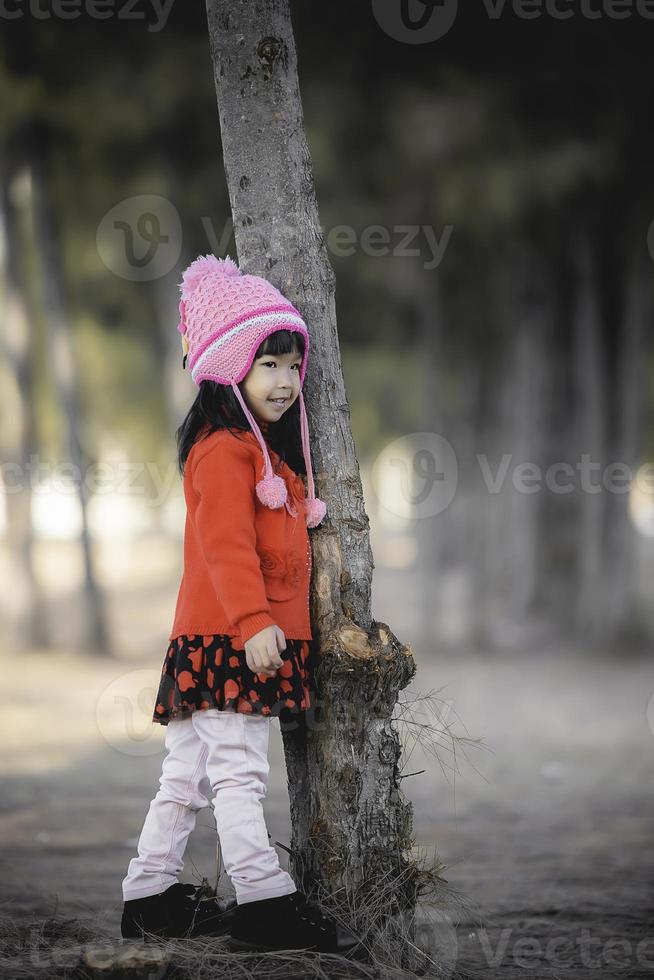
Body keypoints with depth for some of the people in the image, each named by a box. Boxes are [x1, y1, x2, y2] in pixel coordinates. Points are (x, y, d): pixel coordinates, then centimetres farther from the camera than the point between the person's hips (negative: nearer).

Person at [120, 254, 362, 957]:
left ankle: (150, 896, 18)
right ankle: (264, 904, -11)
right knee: (239, 771, -10)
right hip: (228, 637, -10)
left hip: (251, 636, 10)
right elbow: (226, 546, -21)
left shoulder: (267, 450, 21)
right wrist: (252, 621, -27)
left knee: (188, 771, 13)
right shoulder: (225, 449, -12)